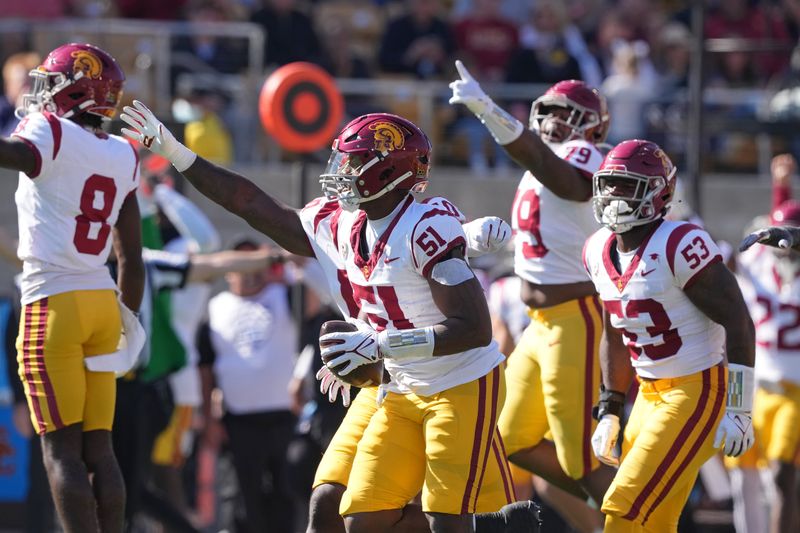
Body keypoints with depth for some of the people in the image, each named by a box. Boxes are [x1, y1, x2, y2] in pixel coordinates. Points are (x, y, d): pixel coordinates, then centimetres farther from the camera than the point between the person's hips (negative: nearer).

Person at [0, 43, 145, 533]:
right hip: (103, 304, 7)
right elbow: (133, 259, 16)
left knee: (63, 450, -7)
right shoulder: (121, 157, 12)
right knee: (98, 448, 8)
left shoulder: (52, 134, -8)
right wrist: (127, 319, 25)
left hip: (53, 304, -6)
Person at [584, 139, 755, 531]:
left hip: (698, 391, -9)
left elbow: (738, 323, -18)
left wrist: (738, 410, -19)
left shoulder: (679, 247, -20)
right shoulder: (599, 252, 5)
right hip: (651, 392, 9)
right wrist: (609, 411, 17)